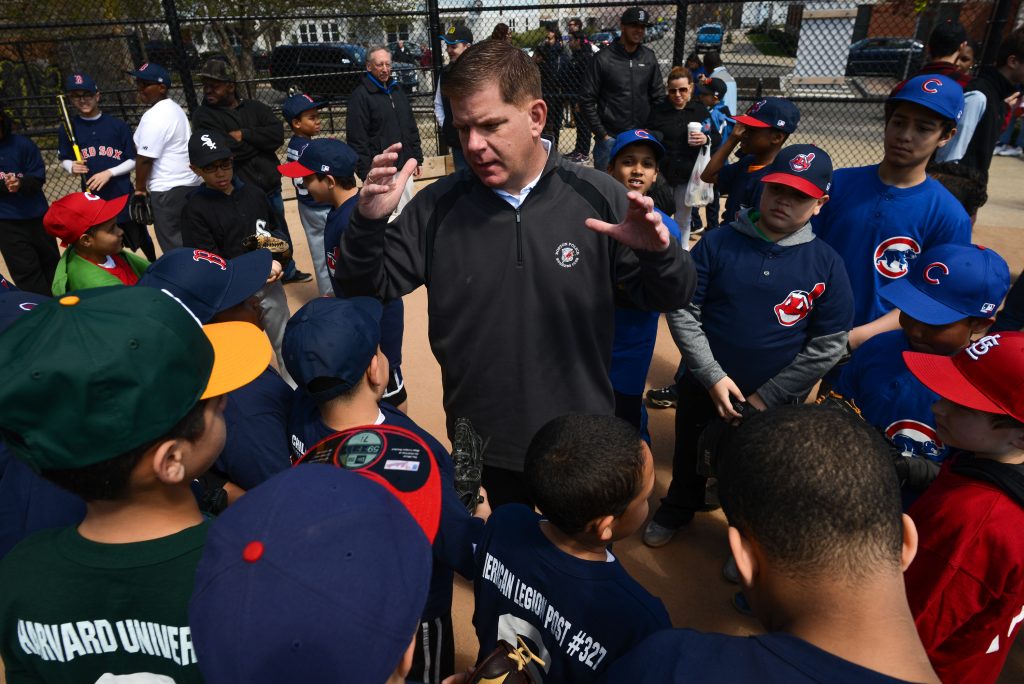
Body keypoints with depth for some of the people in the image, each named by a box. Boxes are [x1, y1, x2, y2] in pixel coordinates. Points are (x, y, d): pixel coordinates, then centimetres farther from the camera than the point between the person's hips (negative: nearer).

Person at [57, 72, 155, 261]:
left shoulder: (117, 125, -5)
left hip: (124, 195, -1)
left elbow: (134, 160, -3)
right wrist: (72, 167, -11)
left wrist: (109, 173, -16)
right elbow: (65, 160, 12)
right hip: (93, 199, 2)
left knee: (141, 239, 13)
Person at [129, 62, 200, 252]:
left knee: (173, 245, -5)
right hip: (190, 182, 10)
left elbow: (145, 158, -17)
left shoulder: (155, 115, -16)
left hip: (168, 188, -10)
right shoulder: (173, 107, 15)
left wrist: (140, 188, -5)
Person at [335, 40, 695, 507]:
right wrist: (368, 222, -24)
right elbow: (366, 290, -5)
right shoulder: (438, 207, -10)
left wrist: (659, 253, -29)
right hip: (483, 441, 1)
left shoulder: (597, 198, -13)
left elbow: (667, 298, -7)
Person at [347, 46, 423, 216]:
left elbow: (412, 128, 19)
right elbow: (357, 139, -13)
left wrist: (417, 158, 15)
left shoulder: (397, 89, 13)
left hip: (405, 168, 7)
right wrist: (366, 173, -16)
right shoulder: (360, 96, -8)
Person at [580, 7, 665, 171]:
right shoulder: (603, 58, -6)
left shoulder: (649, 57, 6)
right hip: (610, 138, -3)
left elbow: (659, 96, 12)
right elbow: (587, 100, -6)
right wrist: (602, 134, -9)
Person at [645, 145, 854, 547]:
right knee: (690, 459, 24)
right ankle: (678, 510, 54)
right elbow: (683, 312, -11)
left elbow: (828, 347, -9)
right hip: (704, 388, 1)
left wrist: (766, 398, -13)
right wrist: (713, 377, -17)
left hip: (776, 403, 0)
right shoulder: (717, 244, -11)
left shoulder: (827, 265, -11)